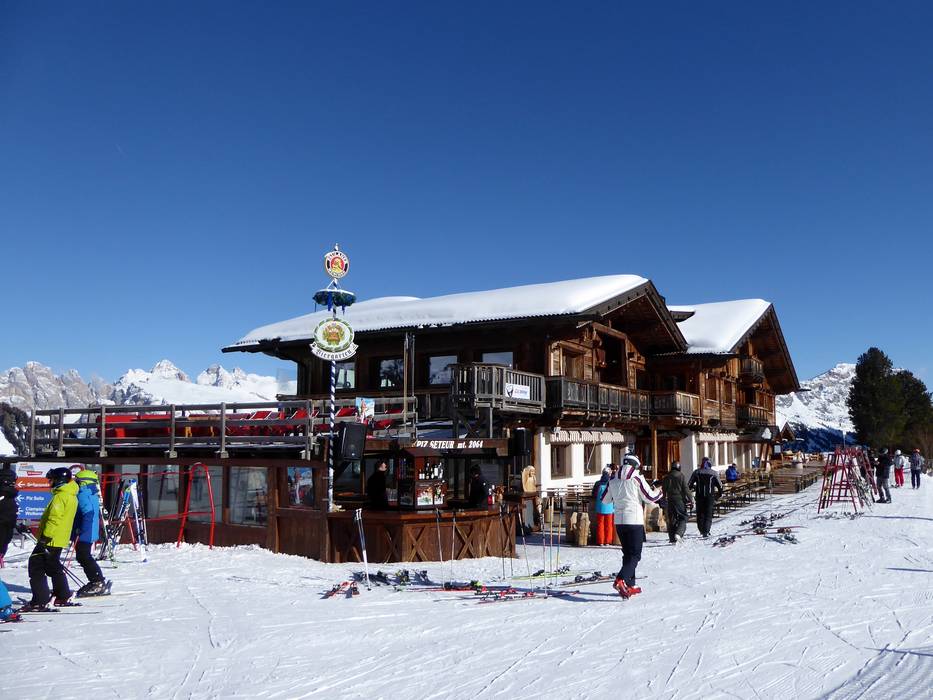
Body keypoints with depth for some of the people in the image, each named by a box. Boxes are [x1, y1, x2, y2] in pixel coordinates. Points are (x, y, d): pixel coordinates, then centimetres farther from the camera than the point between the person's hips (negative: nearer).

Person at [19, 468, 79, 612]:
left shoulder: (60, 496, -17)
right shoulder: (72, 496, 14)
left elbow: (54, 519, -24)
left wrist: (44, 538, -24)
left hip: (51, 539, -10)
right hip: (61, 539, 10)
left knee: (36, 565, -5)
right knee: (54, 567, 21)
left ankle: (40, 601, -7)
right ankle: (63, 597, 28)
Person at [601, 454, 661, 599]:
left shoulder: (613, 481, 7)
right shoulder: (637, 479, -7)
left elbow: (605, 500, 17)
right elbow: (650, 498, -6)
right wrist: (659, 492, 15)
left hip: (618, 521, 5)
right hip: (634, 521, -5)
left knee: (627, 553, 17)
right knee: (635, 555, -2)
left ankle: (630, 586, 18)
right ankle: (620, 580, -22)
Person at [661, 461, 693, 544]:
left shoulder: (666, 477, 8)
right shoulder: (681, 475, -3)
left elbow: (664, 489, 11)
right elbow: (686, 489, -7)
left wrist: (664, 500, 18)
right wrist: (690, 500, -4)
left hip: (670, 500, 4)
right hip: (680, 500, -4)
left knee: (671, 519, 9)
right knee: (683, 518, 1)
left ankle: (672, 539, 9)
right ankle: (678, 533, -21)